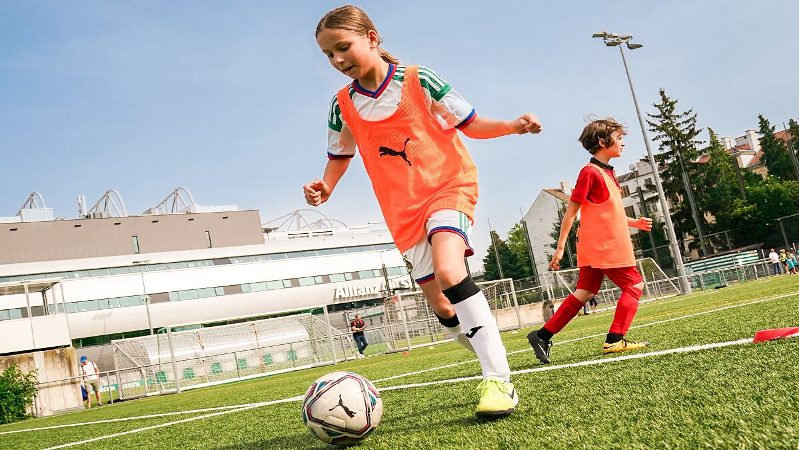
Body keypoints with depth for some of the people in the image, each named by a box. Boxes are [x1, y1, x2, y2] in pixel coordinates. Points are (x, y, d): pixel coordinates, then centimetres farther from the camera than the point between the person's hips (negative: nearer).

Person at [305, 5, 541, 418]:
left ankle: (499, 380, -27)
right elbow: (340, 155, 17)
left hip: (448, 186, -4)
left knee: (447, 271, -31)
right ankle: (490, 355, 27)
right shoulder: (343, 106, 3)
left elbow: (468, 124, 2)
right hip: (403, 212, 4)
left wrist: (513, 126, -14)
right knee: (442, 308, 3)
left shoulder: (417, 80, -5)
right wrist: (325, 187, -4)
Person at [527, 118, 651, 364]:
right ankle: (615, 340, -2)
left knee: (584, 293, 5)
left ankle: (542, 336, 3)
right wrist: (560, 247, -14)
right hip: (604, 247, -9)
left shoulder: (606, 173, 19)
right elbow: (571, 211, -12)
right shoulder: (591, 172, -10)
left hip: (596, 249, 9)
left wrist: (634, 222, 22)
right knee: (634, 285, -1)